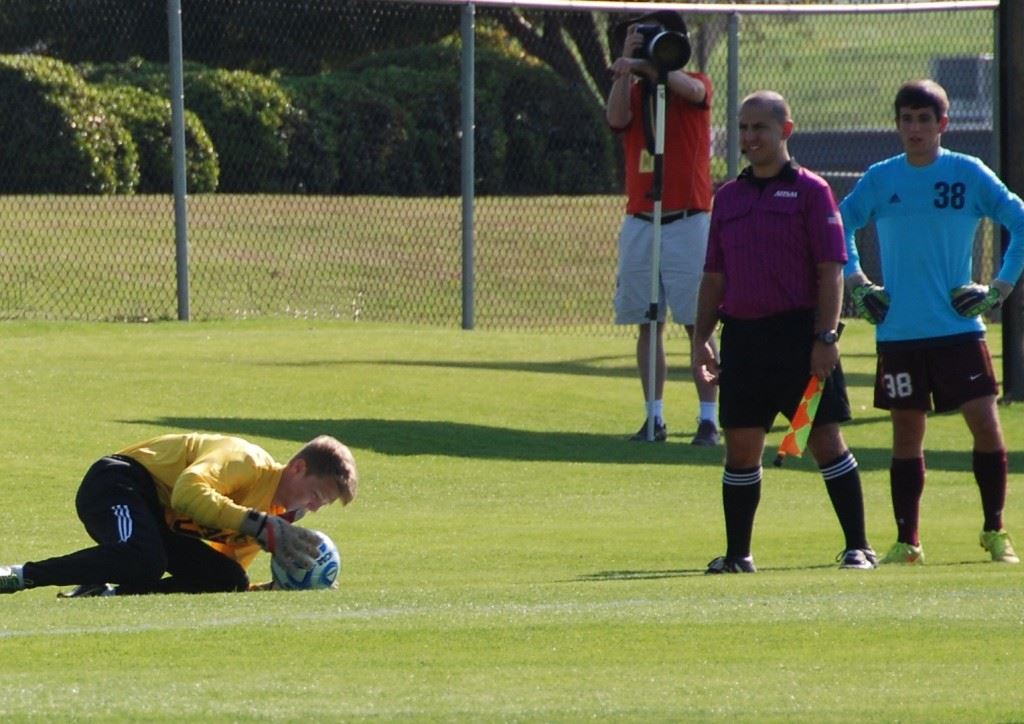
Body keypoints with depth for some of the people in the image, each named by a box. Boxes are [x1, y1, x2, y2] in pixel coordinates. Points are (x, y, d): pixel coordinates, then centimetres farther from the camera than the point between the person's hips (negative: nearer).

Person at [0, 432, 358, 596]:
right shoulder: (249, 463, -18)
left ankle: (102, 590, -12)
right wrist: (260, 527, -34)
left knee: (229, 581, -9)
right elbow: (188, 491, -33)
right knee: (143, 561, -39)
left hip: (161, 522, 9)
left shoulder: (275, 513, 10)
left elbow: (226, 568, 7)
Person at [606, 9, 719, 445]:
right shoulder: (633, 91, 11)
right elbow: (616, 118, -10)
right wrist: (627, 63, -14)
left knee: (698, 324, -6)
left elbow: (690, 89, -22)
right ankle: (654, 417, 9)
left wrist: (643, 65, -29)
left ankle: (709, 420, -5)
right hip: (640, 224, 4)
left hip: (687, 223, -4)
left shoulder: (696, 86, 2)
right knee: (647, 324, 5)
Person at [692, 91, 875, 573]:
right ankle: (737, 554, 11)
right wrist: (702, 337, 9)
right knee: (740, 447, 4)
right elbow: (714, 276, 17)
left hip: (799, 334, -5)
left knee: (825, 439, -4)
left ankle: (858, 547, 1)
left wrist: (826, 337, -14)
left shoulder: (809, 191, -2)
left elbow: (831, 269, -6)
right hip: (742, 332, 5)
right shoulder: (727, 198, 14)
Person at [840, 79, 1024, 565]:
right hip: (898, 333, 2)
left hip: (959, 327, -2)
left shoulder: (969, 174, -1)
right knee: (906, 432, 4)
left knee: (985, 422, -9)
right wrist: (856, 283, 7)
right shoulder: (880, 180, 5)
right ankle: (907, 541, 9)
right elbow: (840, 226, 18)